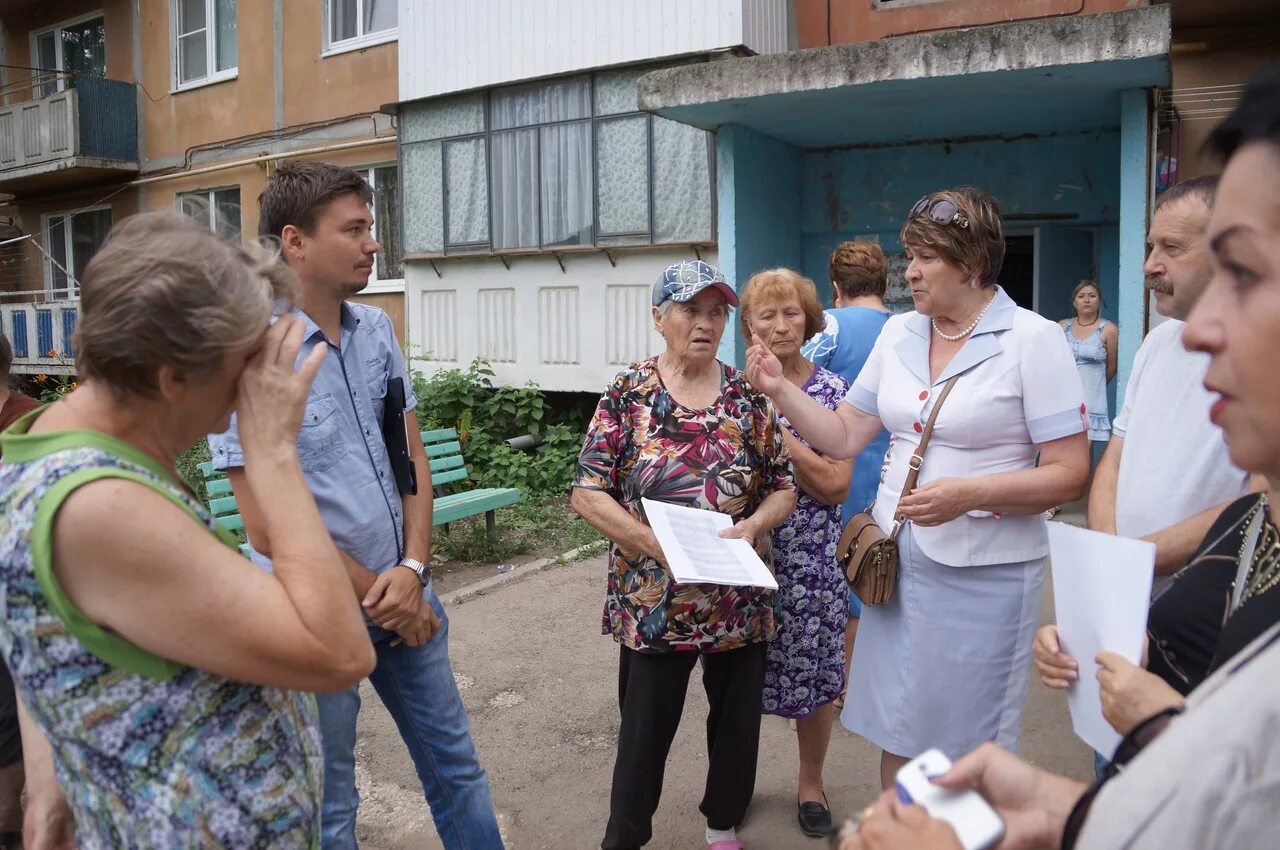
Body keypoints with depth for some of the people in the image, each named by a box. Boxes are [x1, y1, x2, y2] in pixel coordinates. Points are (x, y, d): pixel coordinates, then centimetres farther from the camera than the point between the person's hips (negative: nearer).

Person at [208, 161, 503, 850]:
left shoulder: (378, 332, 2)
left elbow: (412, 458, 5)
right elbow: (270, 530, -19)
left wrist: (412, 571, -9)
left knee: (456, 766, 19)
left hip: (403, 598, 6)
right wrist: (379, 596, -10)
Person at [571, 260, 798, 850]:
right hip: (653, 600, -3)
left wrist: (754, 524, -15)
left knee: (738, 723, 16)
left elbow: (785, 487, 6)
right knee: (645, 731, 7)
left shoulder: (750, 395, 3)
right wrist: (660, 546, -19)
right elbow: (587, 493, -8)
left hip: (740, 598, 3)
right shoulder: (628, 394, -4)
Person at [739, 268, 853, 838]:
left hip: (810, 559, -1)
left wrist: (778, 431, -18)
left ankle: (811, 782, 33)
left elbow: (835, 486, -11)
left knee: (814, 676, 10)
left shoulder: (831, 391, -3)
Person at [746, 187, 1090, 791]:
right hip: (897, 558, 5)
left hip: (983, 572, -5)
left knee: (965, 751, 9)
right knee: (896, 736, 17)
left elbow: (1069, 474, -12)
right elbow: (843, 437, 7)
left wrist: (967, 494, -24)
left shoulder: (1033, 341, -9)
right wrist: (779, 388, -5)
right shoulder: (898, 334, 7)